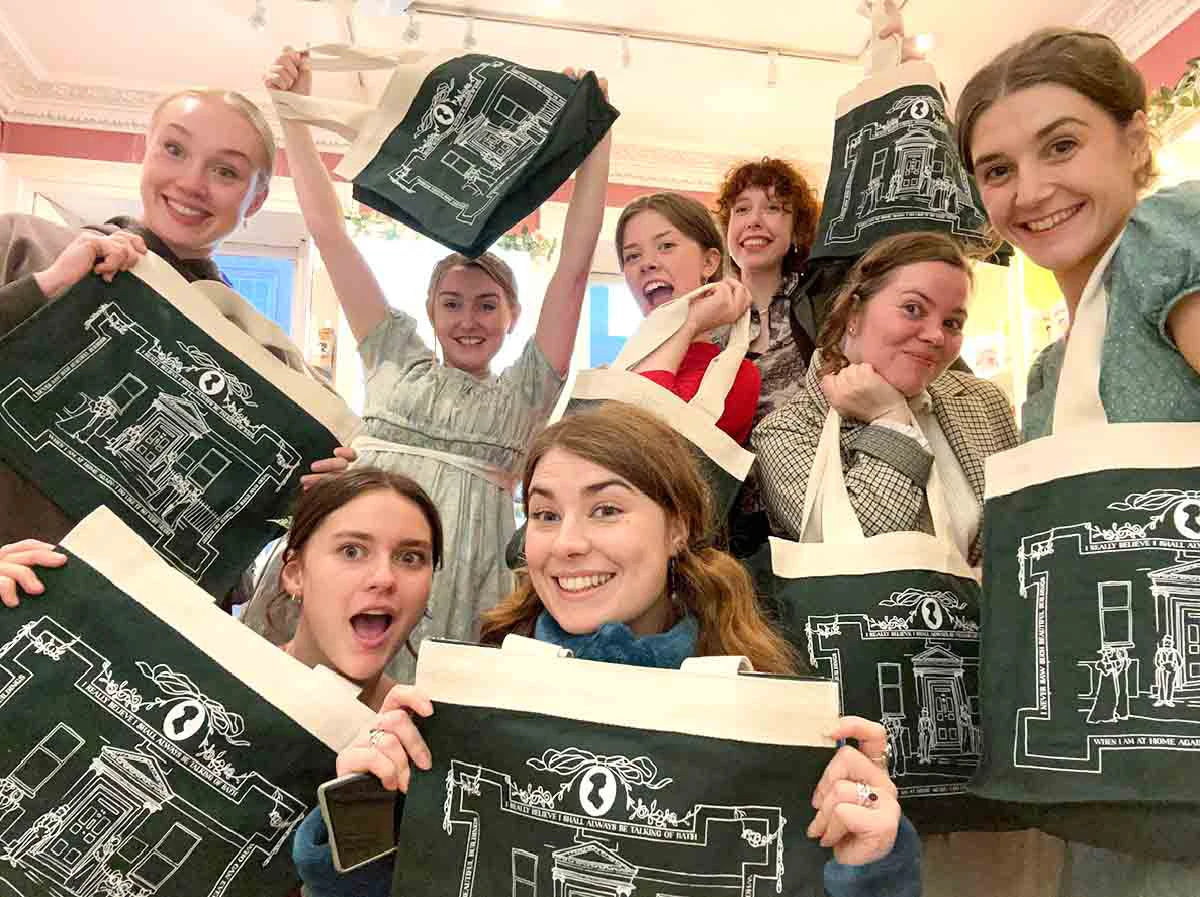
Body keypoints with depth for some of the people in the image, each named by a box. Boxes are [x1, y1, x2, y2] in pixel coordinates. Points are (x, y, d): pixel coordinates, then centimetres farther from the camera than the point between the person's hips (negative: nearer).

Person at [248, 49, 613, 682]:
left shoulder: (525, 392, 16)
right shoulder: (395, 361, 20)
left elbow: (575, 261, 9)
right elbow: (327, 228, 18)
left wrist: (596, 138, 7)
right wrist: (291, 112, 18)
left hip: (455, 568, -1)